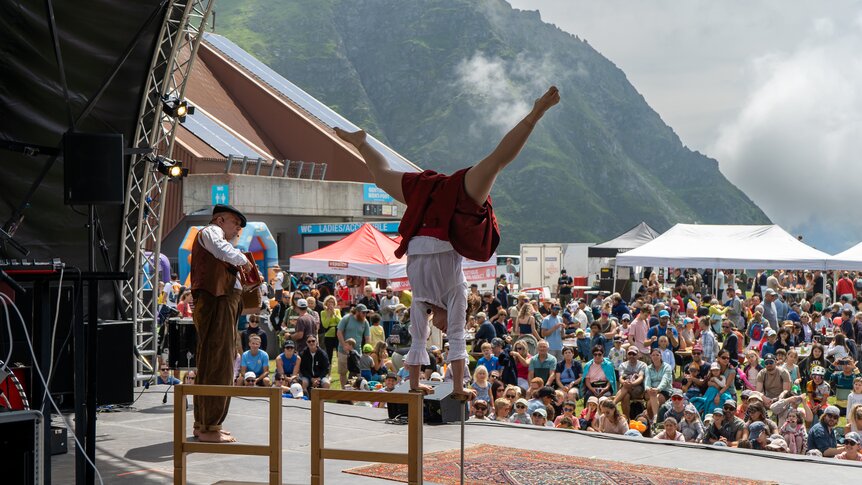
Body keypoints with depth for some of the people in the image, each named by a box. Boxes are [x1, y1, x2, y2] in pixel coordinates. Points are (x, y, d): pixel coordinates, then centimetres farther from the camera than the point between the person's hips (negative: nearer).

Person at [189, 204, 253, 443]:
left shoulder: (214, 236, 28)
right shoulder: (210, 231, -3)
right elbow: (225, 252, -25)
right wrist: (245, 260, -9)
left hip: (222, 302, 11)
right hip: (216, 304, -11)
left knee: (208, 363, 14)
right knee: (218, 363, -11)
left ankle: (202, 423, 20)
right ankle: (210, 427, -10)